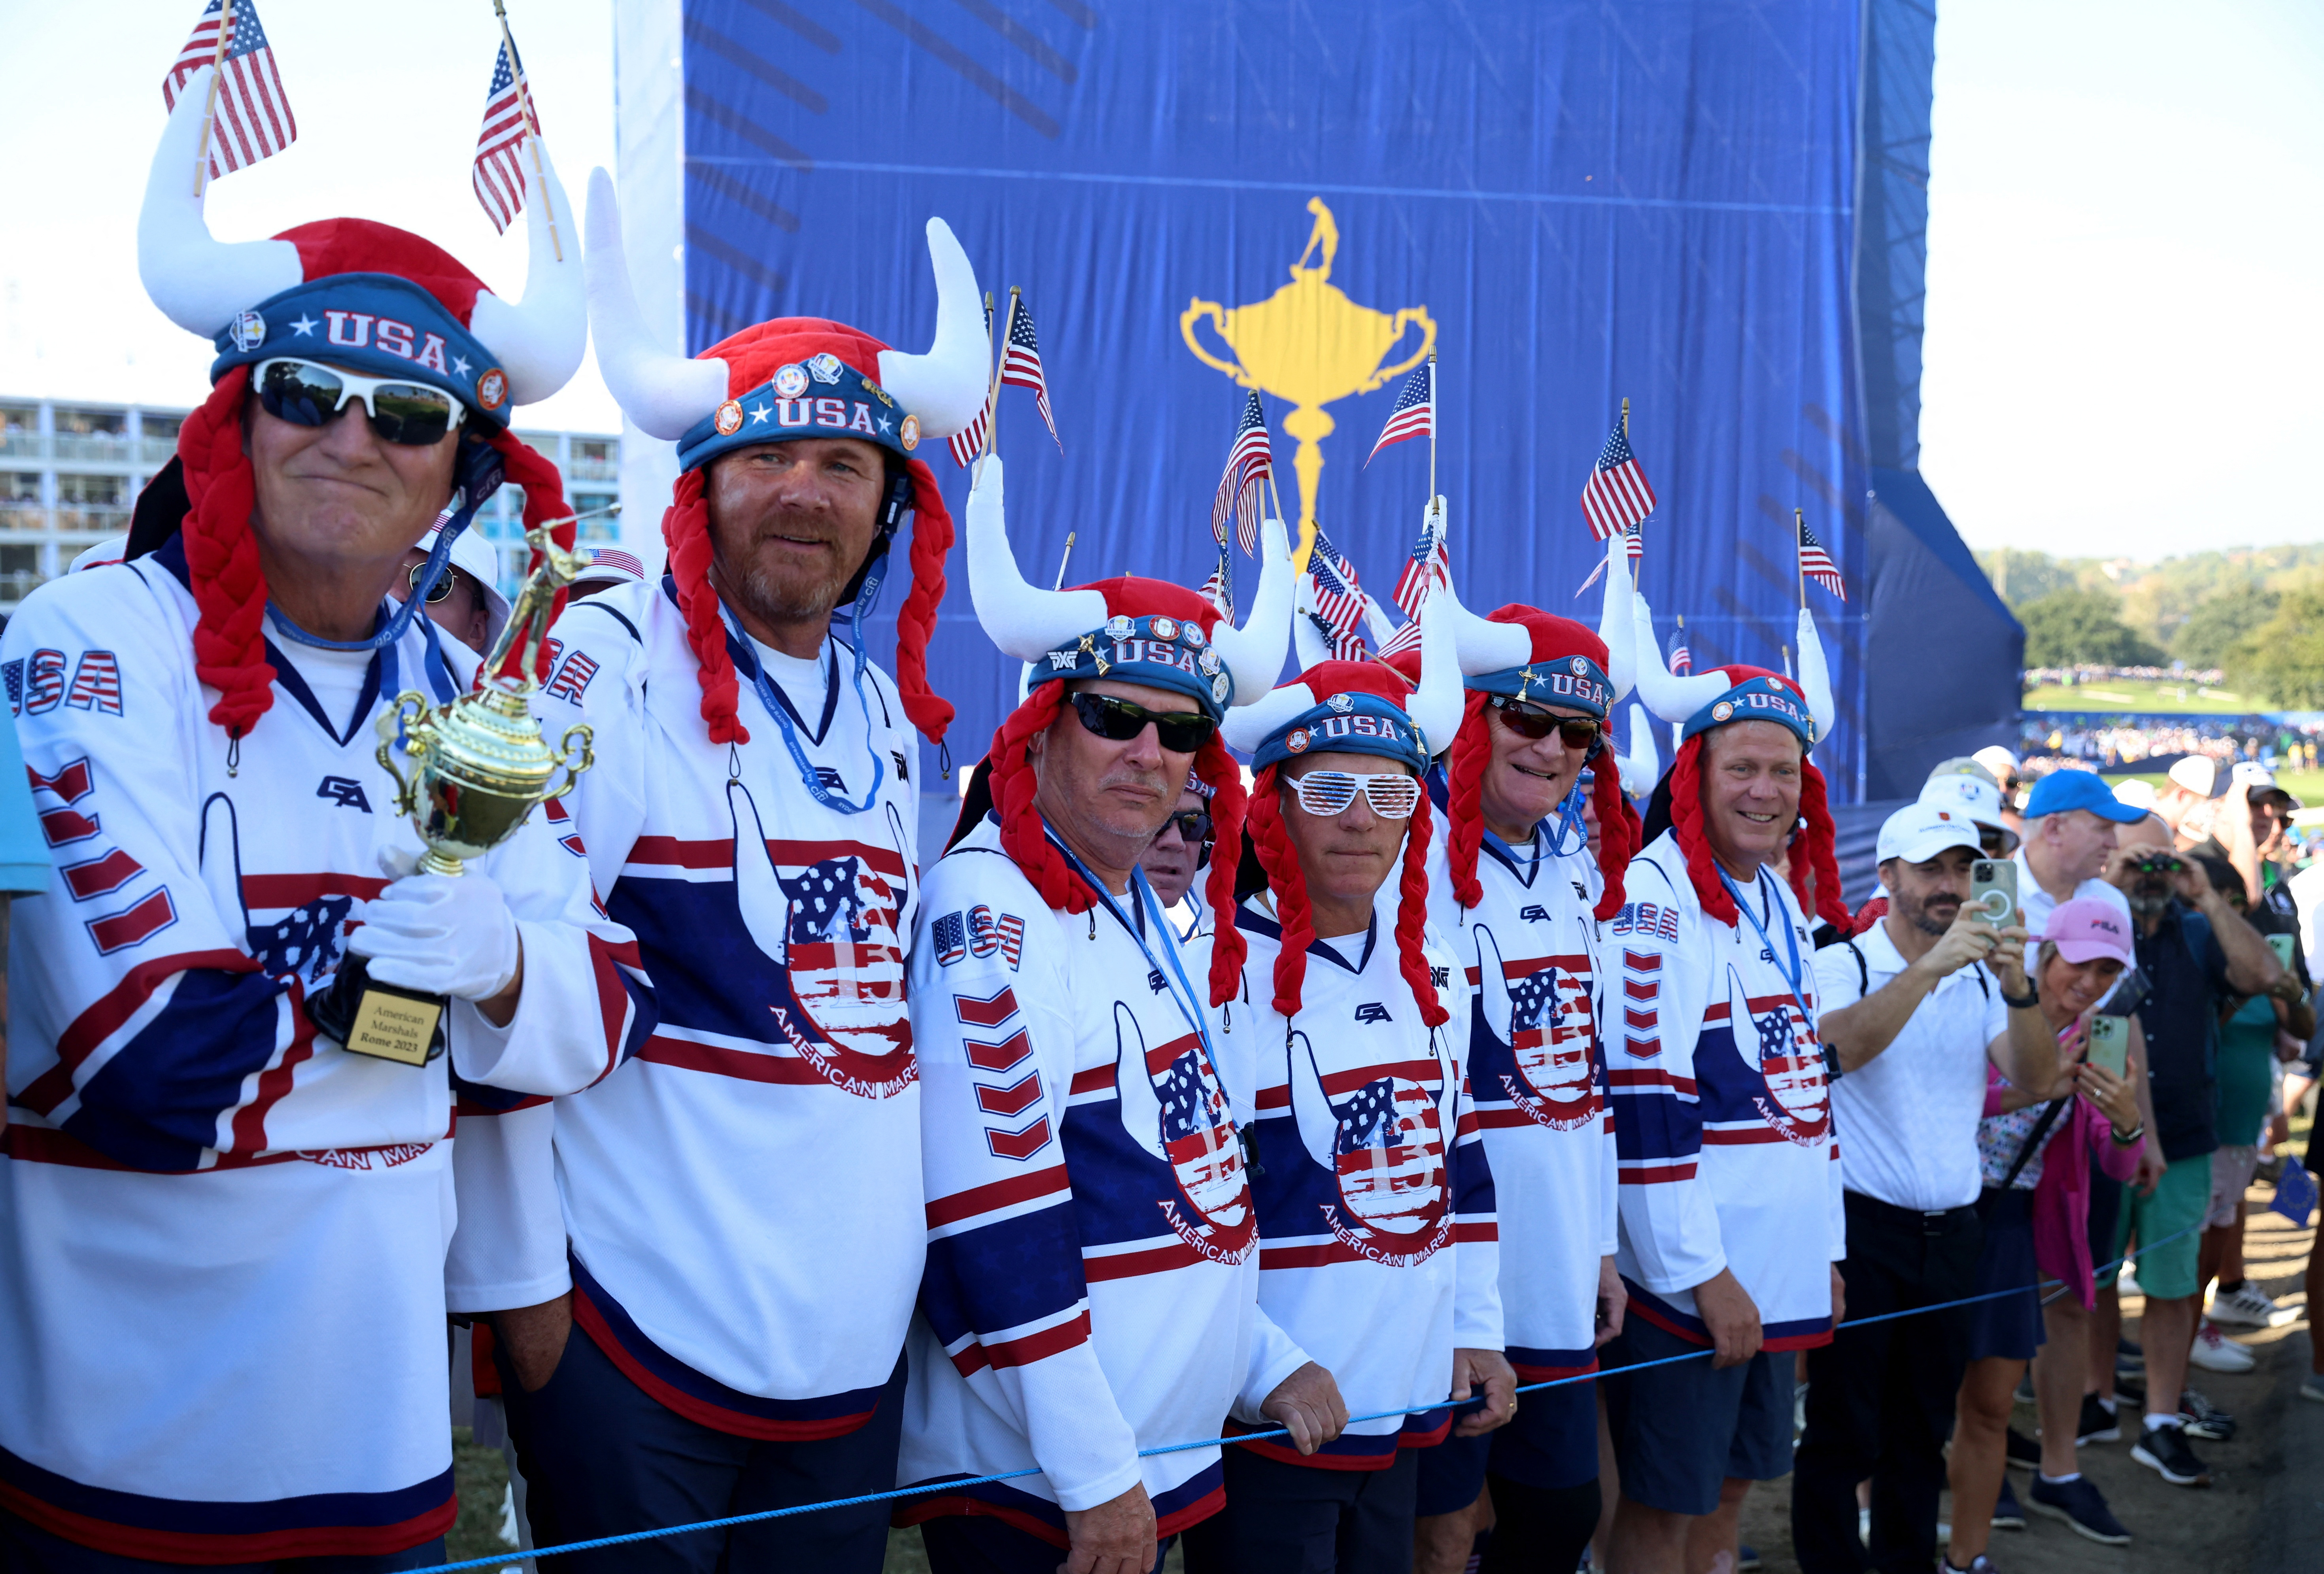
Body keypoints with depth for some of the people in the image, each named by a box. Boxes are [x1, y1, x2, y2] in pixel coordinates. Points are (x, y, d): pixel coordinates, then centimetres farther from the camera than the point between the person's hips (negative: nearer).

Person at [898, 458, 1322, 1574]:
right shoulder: (987, 914, -17)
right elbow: (994, 1222, -22)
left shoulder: (1148, 921, 10)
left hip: (1166, 1455, 9)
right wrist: (1100, 1477, -20)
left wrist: (1270, 1363, 15)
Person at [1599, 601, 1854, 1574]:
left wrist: (1828, 1249, 18)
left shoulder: (1781, 903, 12)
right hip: (1690, 1276, -8)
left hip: (1780, 1267, 8)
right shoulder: (1652, 897, -16)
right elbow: (1646, 1102, -21)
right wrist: (1704, 1273, -19)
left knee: (1733, 1483, 18)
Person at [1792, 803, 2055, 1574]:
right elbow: (1841, 1046, -26)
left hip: (1951, 1229, 5)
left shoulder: (1980, 977, 8)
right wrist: (1929, 968, -35)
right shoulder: (1843, 965, -6)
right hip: (1861, 1222, -5)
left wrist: (2017, 987, -22)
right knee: (1842, 1430, 1)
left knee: (1924, 1425, 14)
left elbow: (2034, 1075, -5)